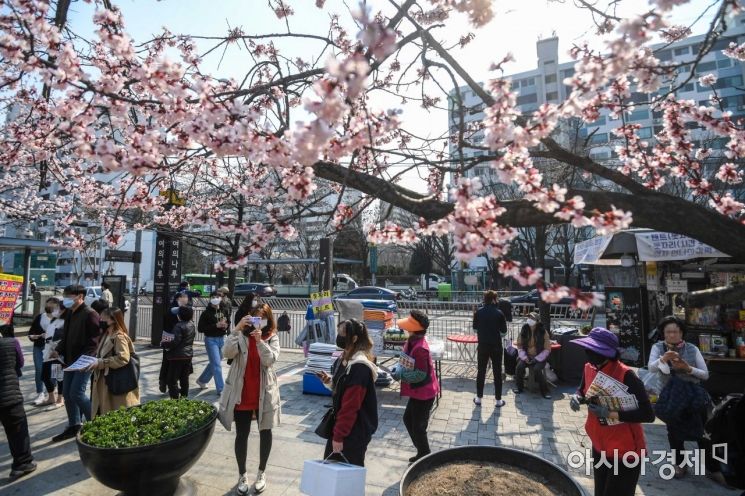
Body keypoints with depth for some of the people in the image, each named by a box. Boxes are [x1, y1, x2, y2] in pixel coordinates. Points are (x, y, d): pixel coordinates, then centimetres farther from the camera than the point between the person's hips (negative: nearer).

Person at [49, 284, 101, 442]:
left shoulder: (90, 314, -16)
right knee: (67, 393, 12)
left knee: (76, 393, -9)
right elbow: (66, 336, 20)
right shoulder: (70, 314, 13)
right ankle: (74, 426, 25)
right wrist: (58, 350, 3)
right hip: (70, 361, 9)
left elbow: (94, 340, -20)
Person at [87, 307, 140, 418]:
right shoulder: (105, 336, 13)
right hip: (104, 382, 9)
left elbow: (123, 358, -26)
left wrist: (100, 363, -23)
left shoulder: (119, 337, -16)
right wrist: (94, 361, 5)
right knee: (103, 414, 13)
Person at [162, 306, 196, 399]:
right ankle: (184, 396, 25)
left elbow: (175, 342, -22)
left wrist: (164, 344, -8)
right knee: (184, 377, 17)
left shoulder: (179, 326, -19)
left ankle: (175, 397, 0)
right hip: (188, 354, 8)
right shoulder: (191, 324, 5)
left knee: (172, 379, 1)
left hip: (178, 356, -8)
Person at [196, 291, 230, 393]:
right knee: (216, 364, -5)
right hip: (211, 340, -6)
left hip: (221, 339, 6)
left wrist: (225, 325, -7)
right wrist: (216, 325, -21)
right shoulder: (206, 313, -10)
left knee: (214, 363, 19)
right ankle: (221, 389, 1)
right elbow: (200, 328, -13)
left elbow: (228, 322, 17)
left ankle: (202, 380, 41)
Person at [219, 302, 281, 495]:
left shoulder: (272, 338, -5)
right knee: (242, 434, 11)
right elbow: (227, 352, -21)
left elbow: (270, 360, -19)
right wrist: (236, 329, -29)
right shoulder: (241, 336, -5)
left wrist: (259, 340, -30)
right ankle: (242, 475, 32)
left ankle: (261, 473, 34)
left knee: (265, 432, 14)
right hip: (241, 393, 0)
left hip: (264, 394, 0)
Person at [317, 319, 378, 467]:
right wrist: (329, 381, -1)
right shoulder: (344, 359, 6)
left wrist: (339, 436, -20)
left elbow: (350, 406, -24)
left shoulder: (359, 367, -25)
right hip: (340, 424, 9)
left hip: (354, 431, -9)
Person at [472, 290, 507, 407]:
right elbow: (504, 332, -7)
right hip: (496, 346, -2)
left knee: (481, 371, 12)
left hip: (482, 346, 2)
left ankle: (478, 398, 19)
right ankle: (498, 400, 18)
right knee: (497, 373, 11)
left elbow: (475, 328, 4)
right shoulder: (499, 313, -12)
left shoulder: (478, 312, -6)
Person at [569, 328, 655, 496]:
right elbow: (583, 391, 12)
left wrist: (611, 414, -31)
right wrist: (577, 397, -11)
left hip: (624, 451, -6)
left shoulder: (626, 376, -27)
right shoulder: (589, 368, -6)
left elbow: (648, 415, -27)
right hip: (599, 446, 7)